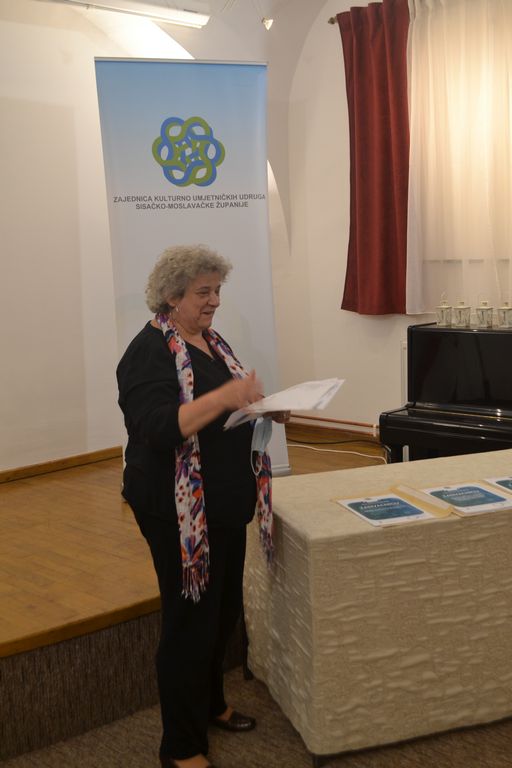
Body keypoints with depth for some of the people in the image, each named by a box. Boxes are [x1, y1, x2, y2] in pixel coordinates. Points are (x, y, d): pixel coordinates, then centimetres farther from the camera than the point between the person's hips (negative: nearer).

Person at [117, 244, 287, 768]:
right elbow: (159, 428, -27)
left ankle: (210, 704, 39)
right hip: (181, 513, -8)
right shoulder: (149, 352, -15)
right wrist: (224, 397, -35)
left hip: (226, 504, 9)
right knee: (190, 621, 1)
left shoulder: (210, 341, 11)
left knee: (224, 611, 19)